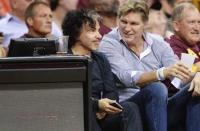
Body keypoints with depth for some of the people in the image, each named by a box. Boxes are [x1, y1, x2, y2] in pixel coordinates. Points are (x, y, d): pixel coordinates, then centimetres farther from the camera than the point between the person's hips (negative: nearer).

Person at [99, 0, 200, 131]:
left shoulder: (158, 43, 11)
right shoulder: (109, 44, -3)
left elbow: (181, 71, 1)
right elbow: (128, 78, -19)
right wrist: (162, 73, -37)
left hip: (159, 108, 5)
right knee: (156, 88, -32)